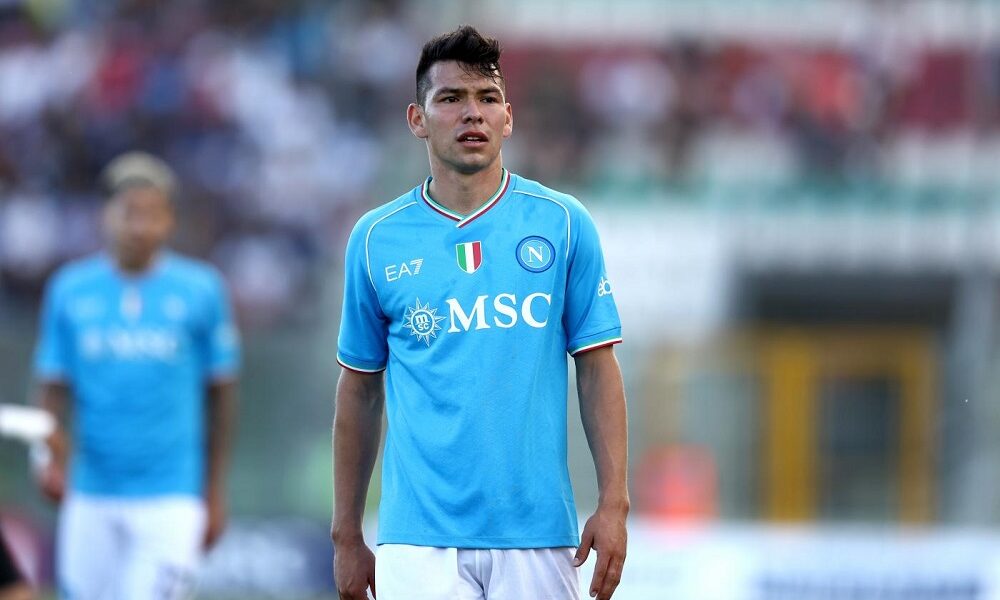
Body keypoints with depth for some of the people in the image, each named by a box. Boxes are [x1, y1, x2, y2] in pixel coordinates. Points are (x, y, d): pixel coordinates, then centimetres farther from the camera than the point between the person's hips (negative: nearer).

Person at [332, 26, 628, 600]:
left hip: (537, 535, 0)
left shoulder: (563, 224, 4)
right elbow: (359, 392, 12)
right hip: (419, 544, 0)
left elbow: (598, 369, 4)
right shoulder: (376, 239, 6)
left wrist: (614, 503, -5)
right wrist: (347, 535, 11)